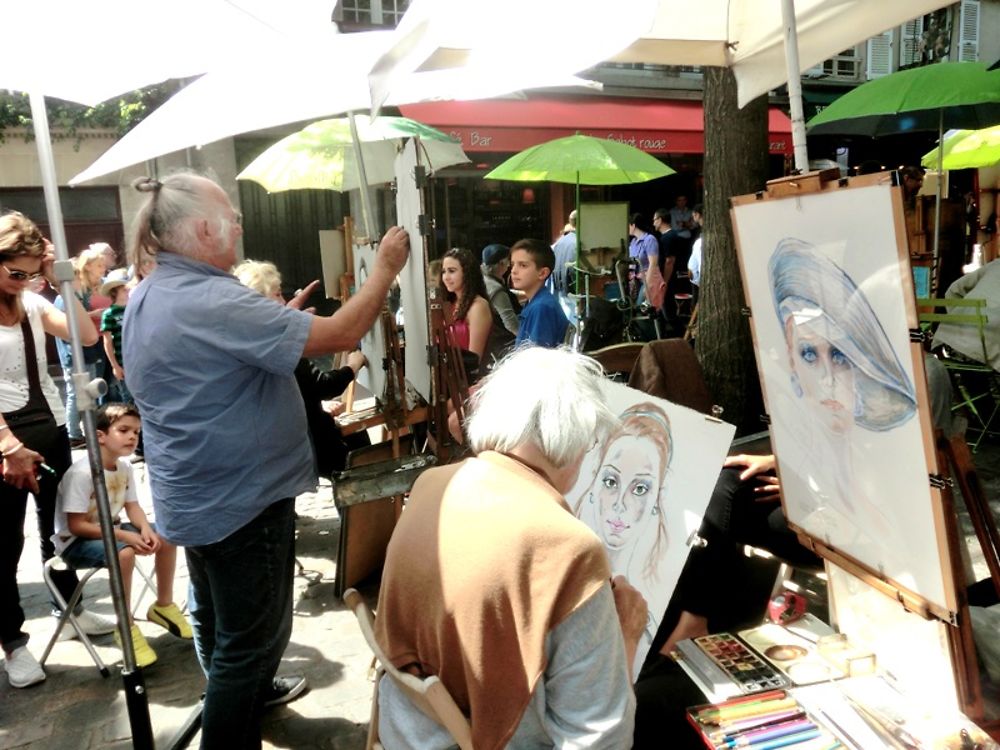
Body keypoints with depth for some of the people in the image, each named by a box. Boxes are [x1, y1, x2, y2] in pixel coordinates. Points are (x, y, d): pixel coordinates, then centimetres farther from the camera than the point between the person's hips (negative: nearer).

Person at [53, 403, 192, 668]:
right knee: (123, 552, -35)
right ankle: (125, 626, -18)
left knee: (166, 536, -7)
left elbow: (132, 506, 2)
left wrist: (146, 529, -20)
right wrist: (124, 535, -33)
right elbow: (76, 526, -27)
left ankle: (163, 605, 11)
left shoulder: (125, 467, -3)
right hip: (75, 542, -8)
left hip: (110, 530, 8)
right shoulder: (82, 473, -26)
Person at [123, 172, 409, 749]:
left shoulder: (148, 297, 3)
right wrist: (385, 268, -16)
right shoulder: (211, 302, -29)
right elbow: (339, 335, -29)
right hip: (241, 500, -11)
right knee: (252, 635, 7)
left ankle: (246, 692, 53)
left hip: (194, 496, 11)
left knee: (216, 617, 29)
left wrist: (280, 322, 5)